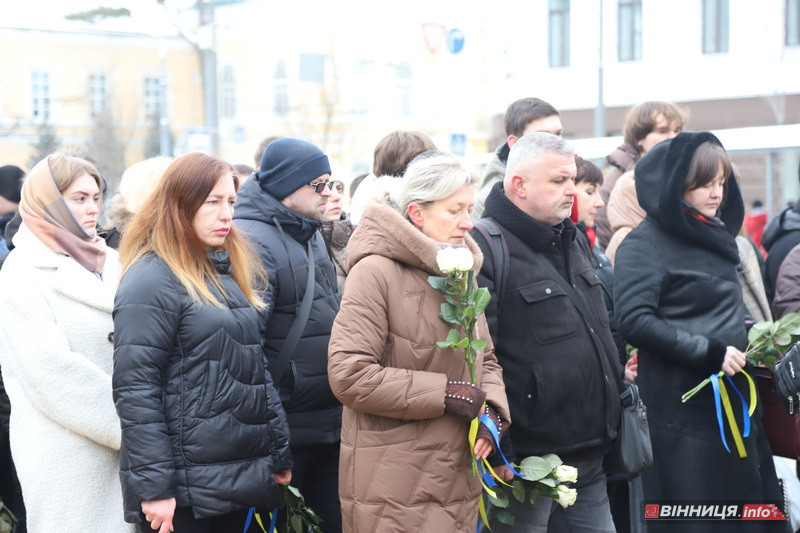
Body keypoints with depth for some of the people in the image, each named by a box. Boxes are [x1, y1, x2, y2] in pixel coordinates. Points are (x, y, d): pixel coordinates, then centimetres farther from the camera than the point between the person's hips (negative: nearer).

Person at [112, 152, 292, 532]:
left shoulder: (230, 272, 14)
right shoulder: (151, 281, -12)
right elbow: (135, 390, -17)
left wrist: (279, 453, 15)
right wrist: (154, 487, -20)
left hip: (240, 474, 8)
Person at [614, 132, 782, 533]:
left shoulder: (715, 236, 14)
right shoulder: (645, 244, -10)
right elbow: (634, 320, -20)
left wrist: (747, 346, 9)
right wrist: (708, 351, -21)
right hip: (681, 412, -8)